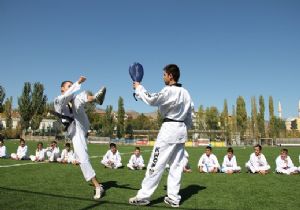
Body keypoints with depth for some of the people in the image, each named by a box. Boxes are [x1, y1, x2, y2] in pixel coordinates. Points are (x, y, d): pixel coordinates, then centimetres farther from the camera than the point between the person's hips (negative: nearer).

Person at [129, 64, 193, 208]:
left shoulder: (169, 91, -14)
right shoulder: (185, 93, 11)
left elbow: (151, 100, -22)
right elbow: (189, 115, 14)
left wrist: (139, 88, -8)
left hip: (169, 129, -8)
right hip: (181, 130, 8)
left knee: (156, 164, -3)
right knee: (176, 166, 11)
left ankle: (144, 196, 5)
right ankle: (173, 198, 16)